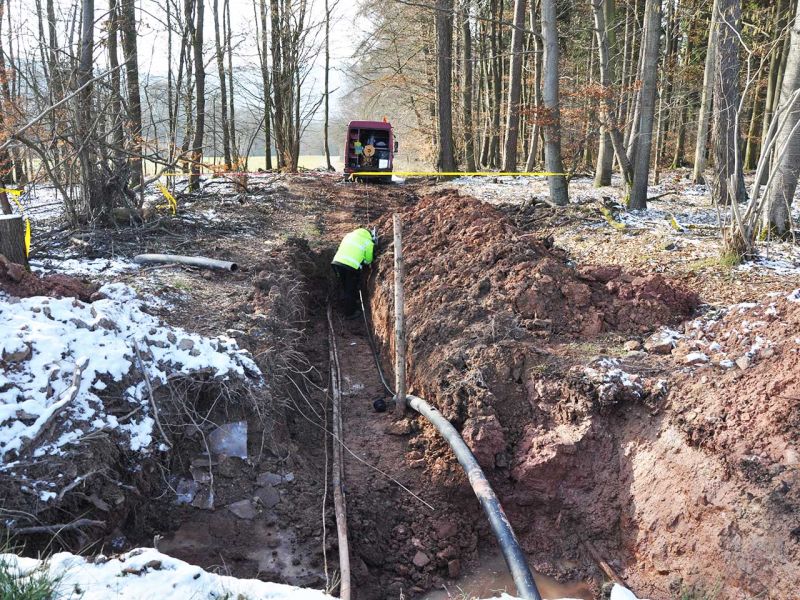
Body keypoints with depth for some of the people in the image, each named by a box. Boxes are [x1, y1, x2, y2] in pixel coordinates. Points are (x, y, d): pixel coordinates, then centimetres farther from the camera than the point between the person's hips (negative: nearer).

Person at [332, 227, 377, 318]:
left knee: (344, 288, 22)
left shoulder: (350, 235, 21)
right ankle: (349, 313, 20)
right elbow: (368, 260, 13)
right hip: (351, 266, -5)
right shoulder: (369, 243, 6)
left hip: (337, 261, 5)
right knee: (350, 290, 10)